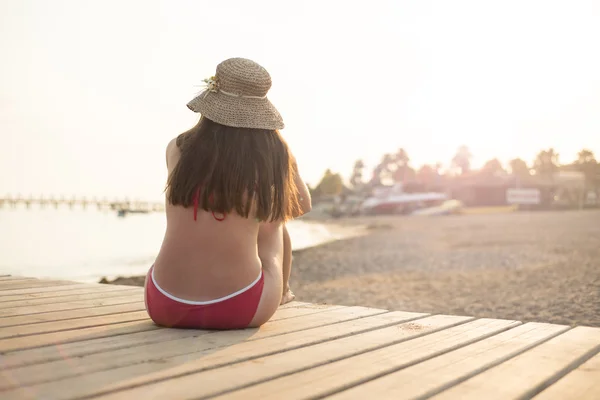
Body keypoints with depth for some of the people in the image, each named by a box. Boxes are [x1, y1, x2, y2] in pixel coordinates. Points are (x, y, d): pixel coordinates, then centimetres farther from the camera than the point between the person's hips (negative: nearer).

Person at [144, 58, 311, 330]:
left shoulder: (177, 150, -2)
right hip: (240, 311, -1)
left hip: (165, 306, 2)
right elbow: (302, 205, 13)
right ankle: (282, 294, 52)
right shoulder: (275, 155, -7)